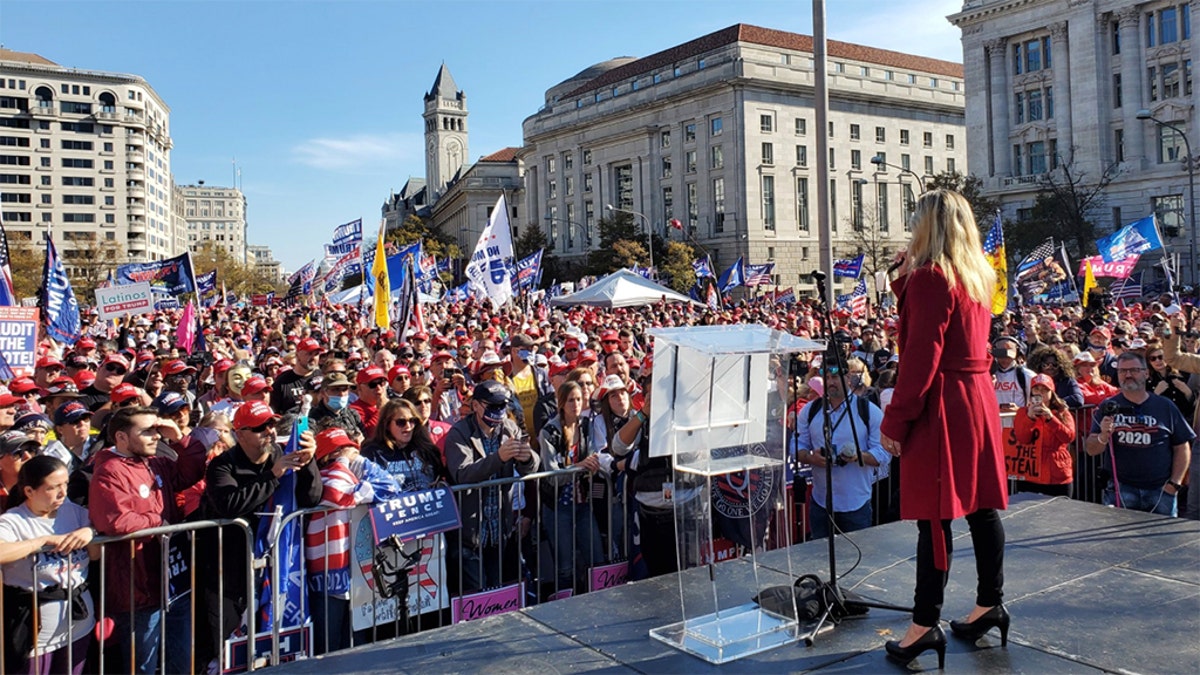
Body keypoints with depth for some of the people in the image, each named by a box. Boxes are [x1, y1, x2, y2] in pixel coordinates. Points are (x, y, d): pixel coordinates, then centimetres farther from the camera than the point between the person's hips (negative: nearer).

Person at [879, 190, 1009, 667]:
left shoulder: (930, 277, -14)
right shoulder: (978, 276, 12)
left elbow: (921, 356, -19)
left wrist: (895, 420, -17)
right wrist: (907, 272, 10)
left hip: (942, 406, -9)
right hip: (978, 396, 9)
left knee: (934, 516, -5)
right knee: (981, 507, 15)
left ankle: (925, 626, 2)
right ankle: (989, 604, 26)